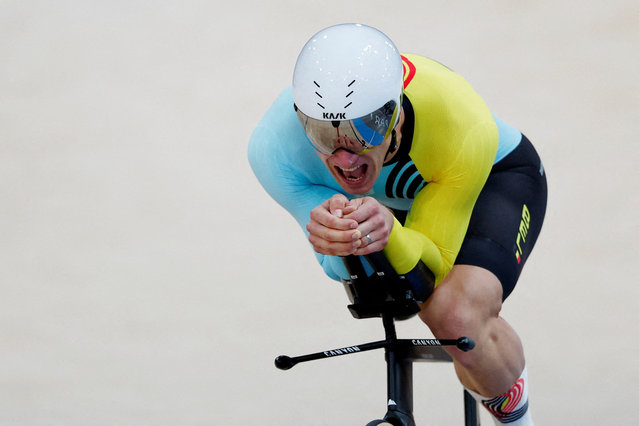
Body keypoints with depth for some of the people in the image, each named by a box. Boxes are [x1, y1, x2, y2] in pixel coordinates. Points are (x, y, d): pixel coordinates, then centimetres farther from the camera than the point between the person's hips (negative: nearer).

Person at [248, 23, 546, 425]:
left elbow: (435, 265, -33)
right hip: (393, 197, 4)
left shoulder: (466, 131, -42)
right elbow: (340, 268, -27)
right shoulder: (274, 147, -36)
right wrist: (337, 240, -53)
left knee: (457, 317, -26)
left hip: (495, 177, -3)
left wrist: (390, 233, -56)